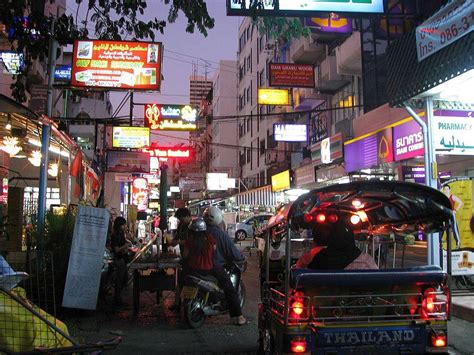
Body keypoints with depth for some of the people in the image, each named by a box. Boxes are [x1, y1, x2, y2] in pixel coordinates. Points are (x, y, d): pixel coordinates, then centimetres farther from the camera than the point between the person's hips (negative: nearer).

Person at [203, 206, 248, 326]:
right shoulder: (220, 233, -15)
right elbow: (232, 250, -12)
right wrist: (241, 257, 7)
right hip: (215, 266, -6)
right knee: (231, 291, 1)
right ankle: (238, 317, 0)